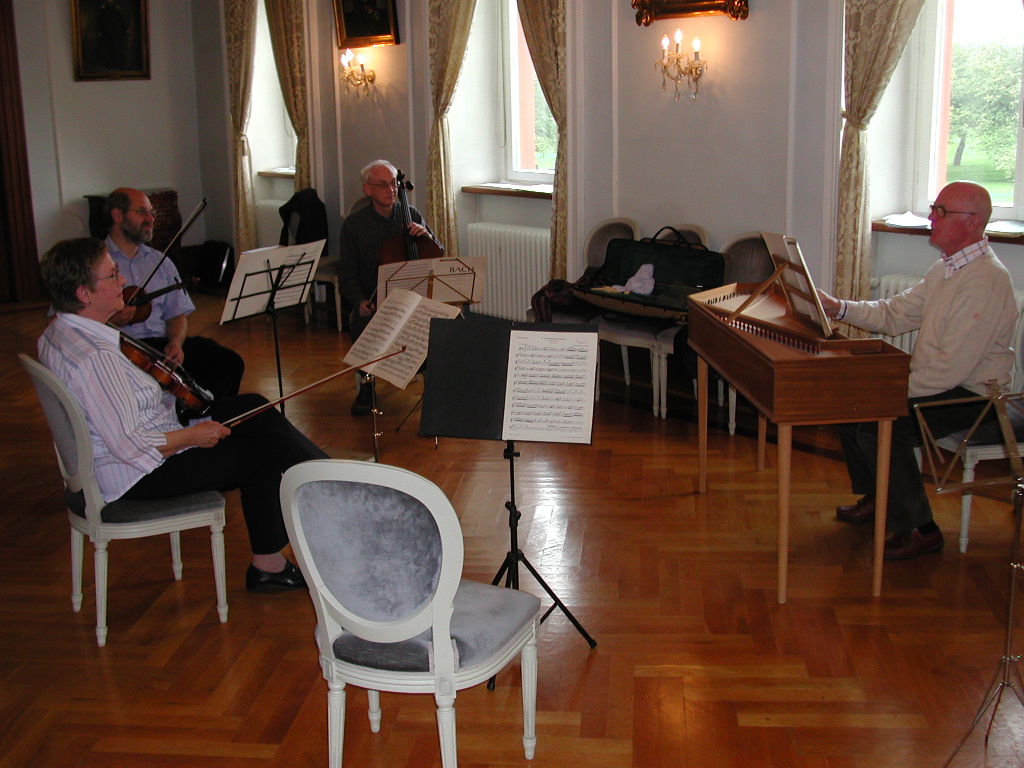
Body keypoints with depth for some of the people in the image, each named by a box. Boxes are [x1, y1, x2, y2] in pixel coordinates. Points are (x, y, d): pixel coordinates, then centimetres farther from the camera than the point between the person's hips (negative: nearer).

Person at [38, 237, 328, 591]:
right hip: (135, 474, -10)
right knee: (261, 458, -2)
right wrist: (194, 435, -16)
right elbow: (129, 446, -31)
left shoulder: (57, 333, 2)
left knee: (252, 407, 9)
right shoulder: (95, 356, -31)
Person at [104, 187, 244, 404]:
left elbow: (178, 315, 17)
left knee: (229, 362, -17)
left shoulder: (161, 262, 22)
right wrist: (109, 321, -19)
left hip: (162, 343, 6)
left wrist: (175, 342, -5)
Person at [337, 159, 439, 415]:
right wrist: (360, 301, -20)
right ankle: (365, 385, -7)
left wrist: (427, 236, -11)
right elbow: (347, 274, -1)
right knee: (360, 322, -34)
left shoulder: (412, 216, 9)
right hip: (373, 300, -2)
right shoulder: (354, 224, 2)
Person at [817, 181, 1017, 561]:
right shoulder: (946, 268, 9)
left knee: (878, 427, -24)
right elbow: (894, 314, 9)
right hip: (937, 382, 10)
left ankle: (919, 529, -9)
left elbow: (954, 366, -29)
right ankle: (876, 498, 23)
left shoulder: (986, 280, -24)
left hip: (970, 395, -10)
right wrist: (839, 307, -3)